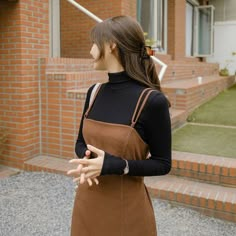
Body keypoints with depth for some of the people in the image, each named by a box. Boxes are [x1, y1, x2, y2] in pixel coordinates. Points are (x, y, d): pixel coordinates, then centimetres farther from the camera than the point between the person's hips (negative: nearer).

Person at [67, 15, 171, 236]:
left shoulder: (152, 100, -18)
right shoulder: (94, 93, -1)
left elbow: (162, 164, -11)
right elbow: (81, 142, 9)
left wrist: (113, 165, -24)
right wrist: (86, 161, -13)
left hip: (127, 207, -5)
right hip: (87, 201, 5)